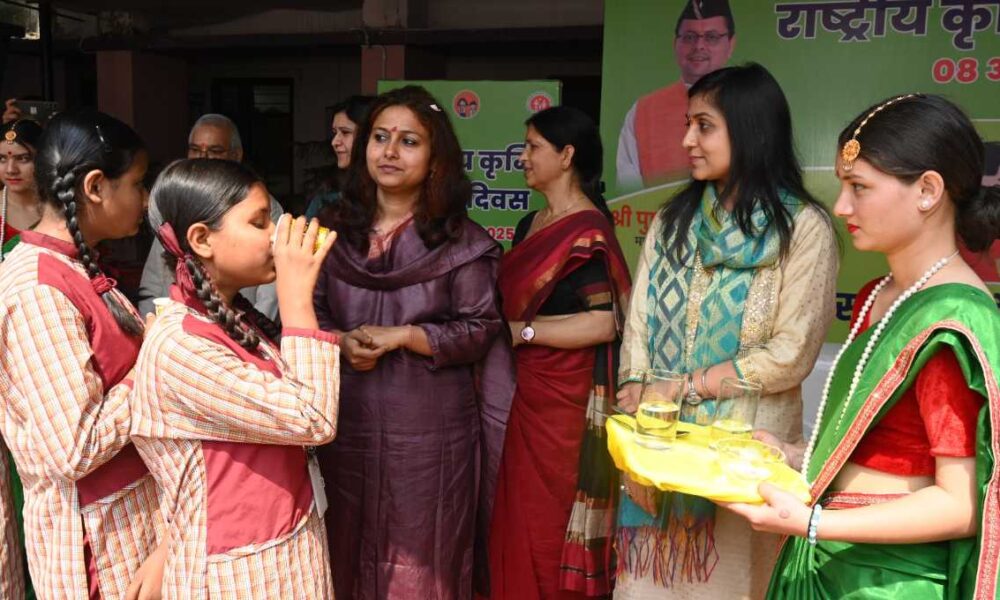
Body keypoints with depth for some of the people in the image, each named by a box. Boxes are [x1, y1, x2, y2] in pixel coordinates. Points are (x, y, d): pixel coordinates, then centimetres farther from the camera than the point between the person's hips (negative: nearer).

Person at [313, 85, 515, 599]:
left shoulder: (461, 240, -6)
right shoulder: (339, 231, 6)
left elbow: (480, 329, -8)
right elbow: (312, 311, 9)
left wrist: (402, 336, -18)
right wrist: (341, 341, -12)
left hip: (431, 427, -3)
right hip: (349, 422, 4)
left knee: (422, 555, 10)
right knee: (351, 548, 18)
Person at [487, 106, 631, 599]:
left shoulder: (589, 231, -14)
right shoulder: (530, 225, 12)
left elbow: (604, 322, -22)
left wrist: (522, 331, -17)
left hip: (566, 397, -8)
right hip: (528, 391, 8)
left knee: (552, 524, 6)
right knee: (520, 516, 15)